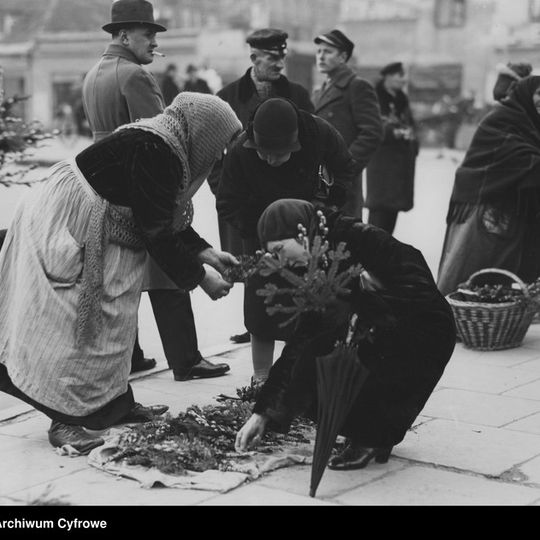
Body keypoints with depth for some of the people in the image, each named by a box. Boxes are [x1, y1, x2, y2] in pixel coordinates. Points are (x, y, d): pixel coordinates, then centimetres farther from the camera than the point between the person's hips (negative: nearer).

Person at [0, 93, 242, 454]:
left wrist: (204, 251, 3)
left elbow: (168, 217, 14)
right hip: (67, 229, -11)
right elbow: (156, 230, -22)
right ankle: (66, 420, -4)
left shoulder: (165, 146, 6)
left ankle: (114, 405, 22)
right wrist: (199, 277, -14)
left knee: (110, 321, 13)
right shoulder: (154, 151, -25)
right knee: (71, 325, -8)